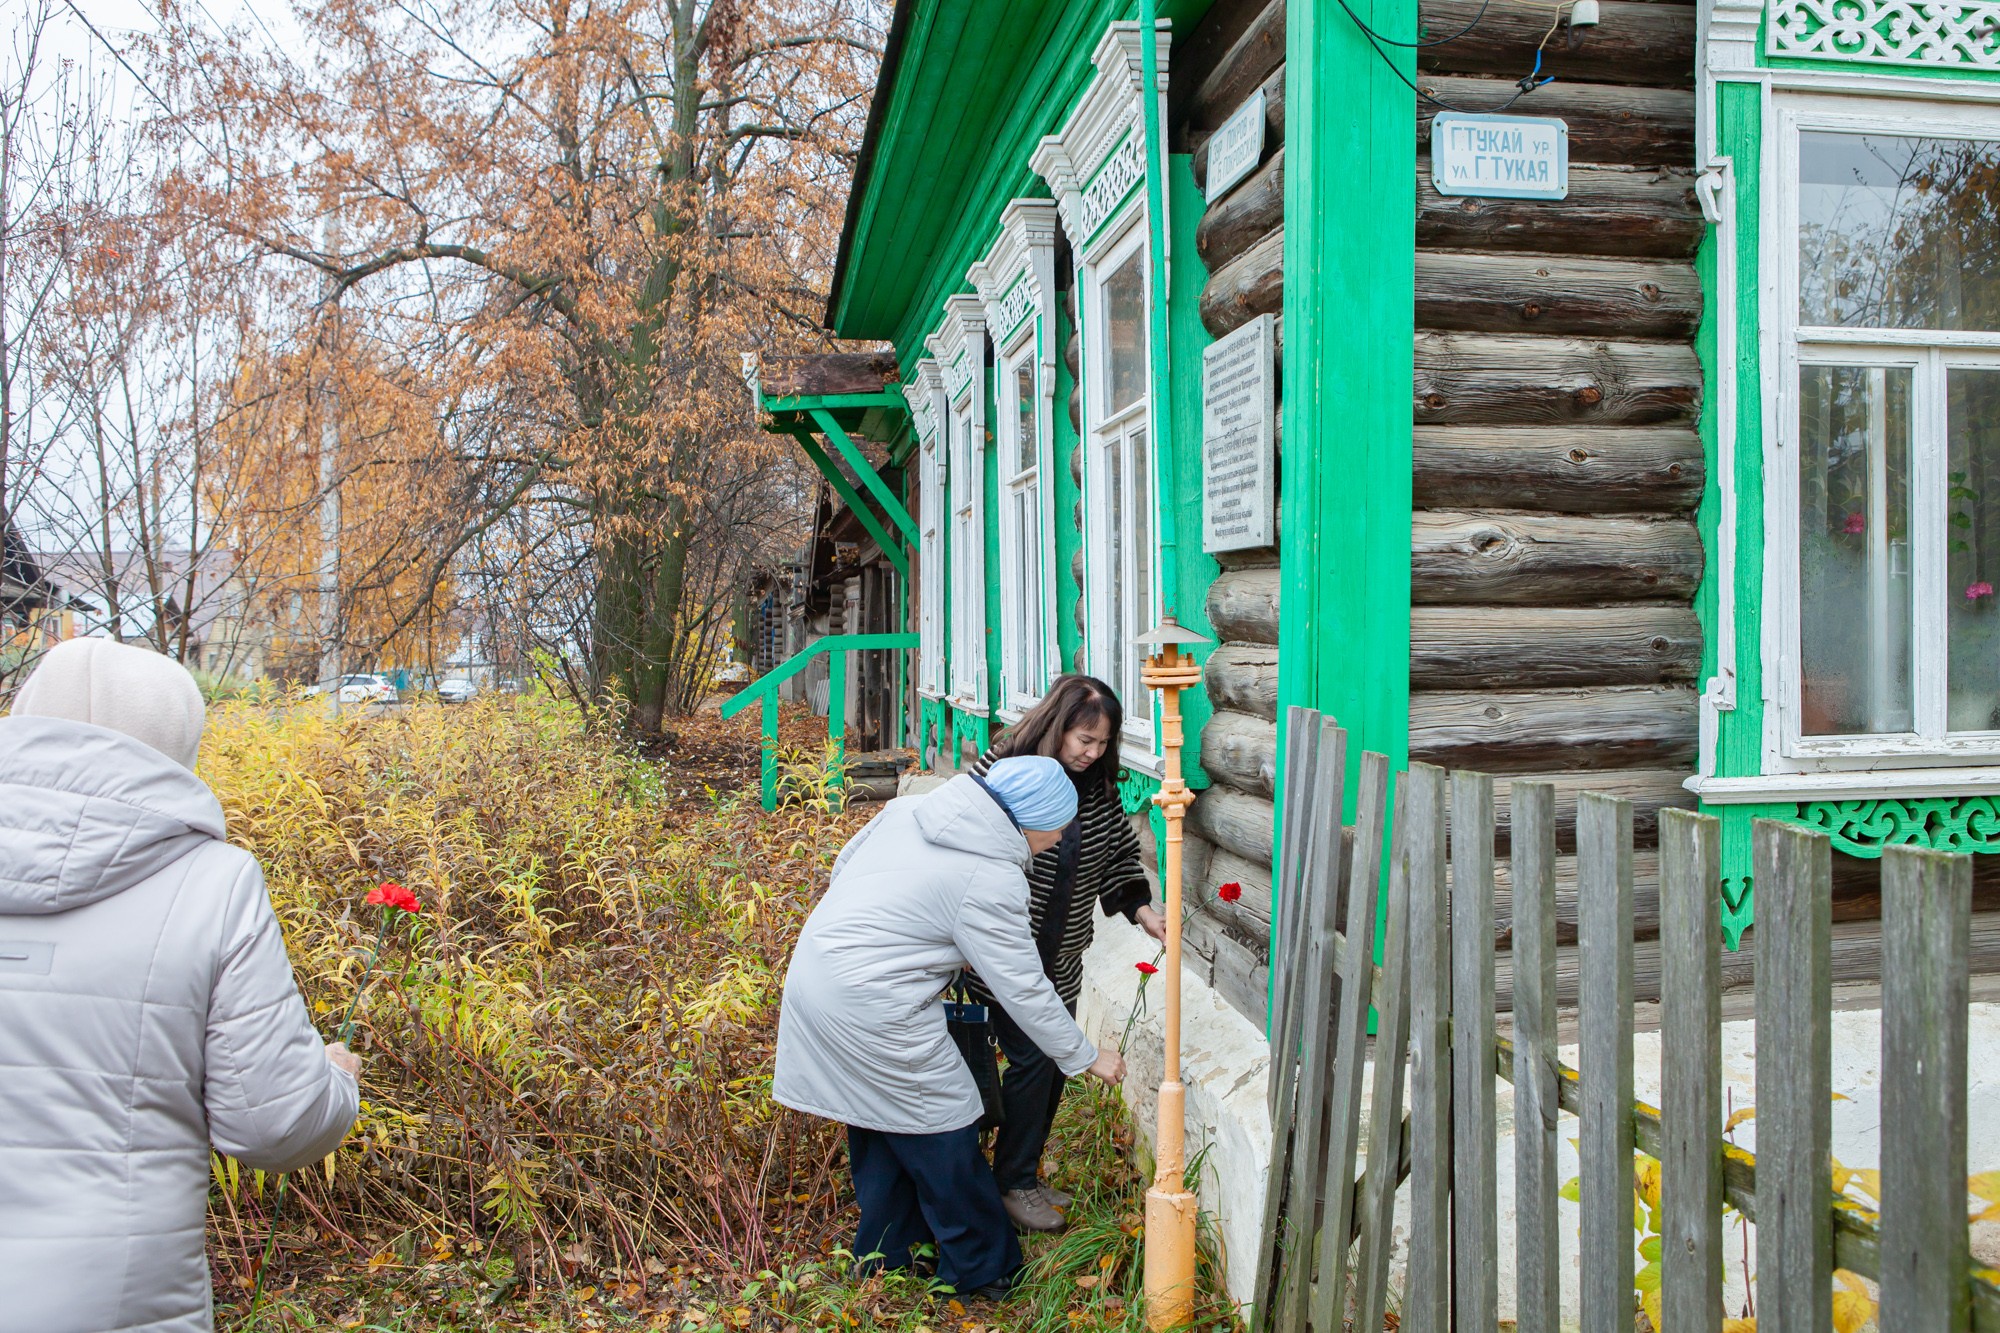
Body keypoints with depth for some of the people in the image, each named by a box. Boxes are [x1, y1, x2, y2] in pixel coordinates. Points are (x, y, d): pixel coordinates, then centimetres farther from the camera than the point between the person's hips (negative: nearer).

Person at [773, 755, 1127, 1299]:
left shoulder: (909, 807, 4)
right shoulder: (992, 879, -18)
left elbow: (844, 866, 15)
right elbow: (1024, 988, -13)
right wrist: (1085, 1057, -1)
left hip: (815, 965, 9)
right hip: (871, 1011, -9)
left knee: (881, 1122, 23)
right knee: (942, 1135, 7)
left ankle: (885, 1252, 39)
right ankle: (983, 1269, 23)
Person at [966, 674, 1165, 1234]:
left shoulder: (1099, 788, 1)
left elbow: (1119, 856, 11)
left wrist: (1143, 911, -3)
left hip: (1061, 956, 6)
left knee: (1053, 1064, 12)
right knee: (1031, 1059, -6)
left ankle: (1027, 1173, 30)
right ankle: (1012, 1182, 14)